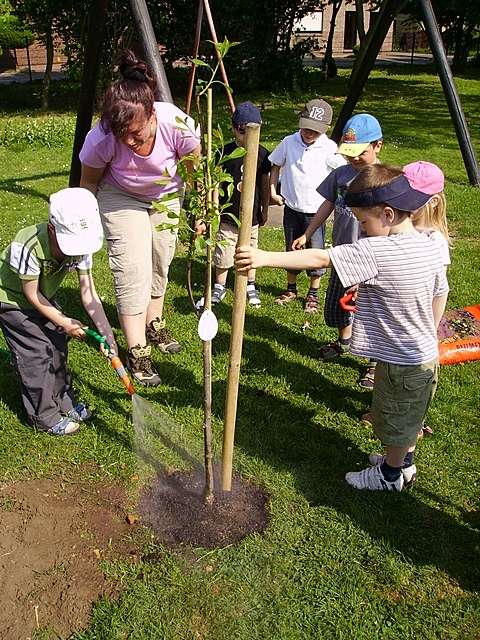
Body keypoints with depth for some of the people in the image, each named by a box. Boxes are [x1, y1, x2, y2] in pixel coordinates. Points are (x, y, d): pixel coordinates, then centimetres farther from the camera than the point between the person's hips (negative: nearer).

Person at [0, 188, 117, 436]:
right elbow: (31, 294, -25)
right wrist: (63, 321, -18)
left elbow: (88, 293, -17)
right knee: (37, 353, -5)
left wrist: (107, 334, -23)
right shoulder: (28, 247, -39)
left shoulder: (79, 244, -20)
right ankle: (44, 417, 12)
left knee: (58, 342, 8)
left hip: (43, 296, 6)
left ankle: (63, 401, 28)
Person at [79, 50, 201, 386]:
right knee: (133, 269, -12)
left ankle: (153, 324, 32)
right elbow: (88, 181, -14)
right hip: (120, 197, -2)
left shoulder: (176, 124, -34)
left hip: (167, 195, 3)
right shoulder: (101, 138, -34)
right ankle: (137, 351, -4)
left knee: (160, 262, 10)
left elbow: (197, 169, -14)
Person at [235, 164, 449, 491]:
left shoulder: (375, 252, -28)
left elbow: (320, 258, -31)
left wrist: (265, 257, -29)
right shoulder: (431, 246, -3)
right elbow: (441, 294, 8)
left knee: (395, 421, 16)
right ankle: (404, 461, 51)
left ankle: (391, 475, 39)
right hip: (426, 354, 8)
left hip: (400, 363, -8)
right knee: (409, 416, 28)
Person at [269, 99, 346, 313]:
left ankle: (313, 294, 24)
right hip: (291, 208, 3)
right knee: (291, 250, 16)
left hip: (316, 210, -2)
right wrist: (273, 191, 2)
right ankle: (291, 289, 34)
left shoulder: (329, 148, -13)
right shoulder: (289, 142, -5)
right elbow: (275, 166, 9)